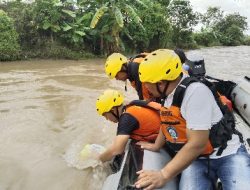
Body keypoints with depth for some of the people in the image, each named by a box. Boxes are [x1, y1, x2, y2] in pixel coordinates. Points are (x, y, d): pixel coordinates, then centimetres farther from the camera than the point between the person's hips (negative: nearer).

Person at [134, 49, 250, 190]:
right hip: (195, 159, 6)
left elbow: (197, 144, -26)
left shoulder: (195, 91, -24)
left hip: (228, 154, -6)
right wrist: (156, 146, 28)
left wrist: (164, 175, -23)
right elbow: (168, 122, 18)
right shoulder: (169, 92, 1)